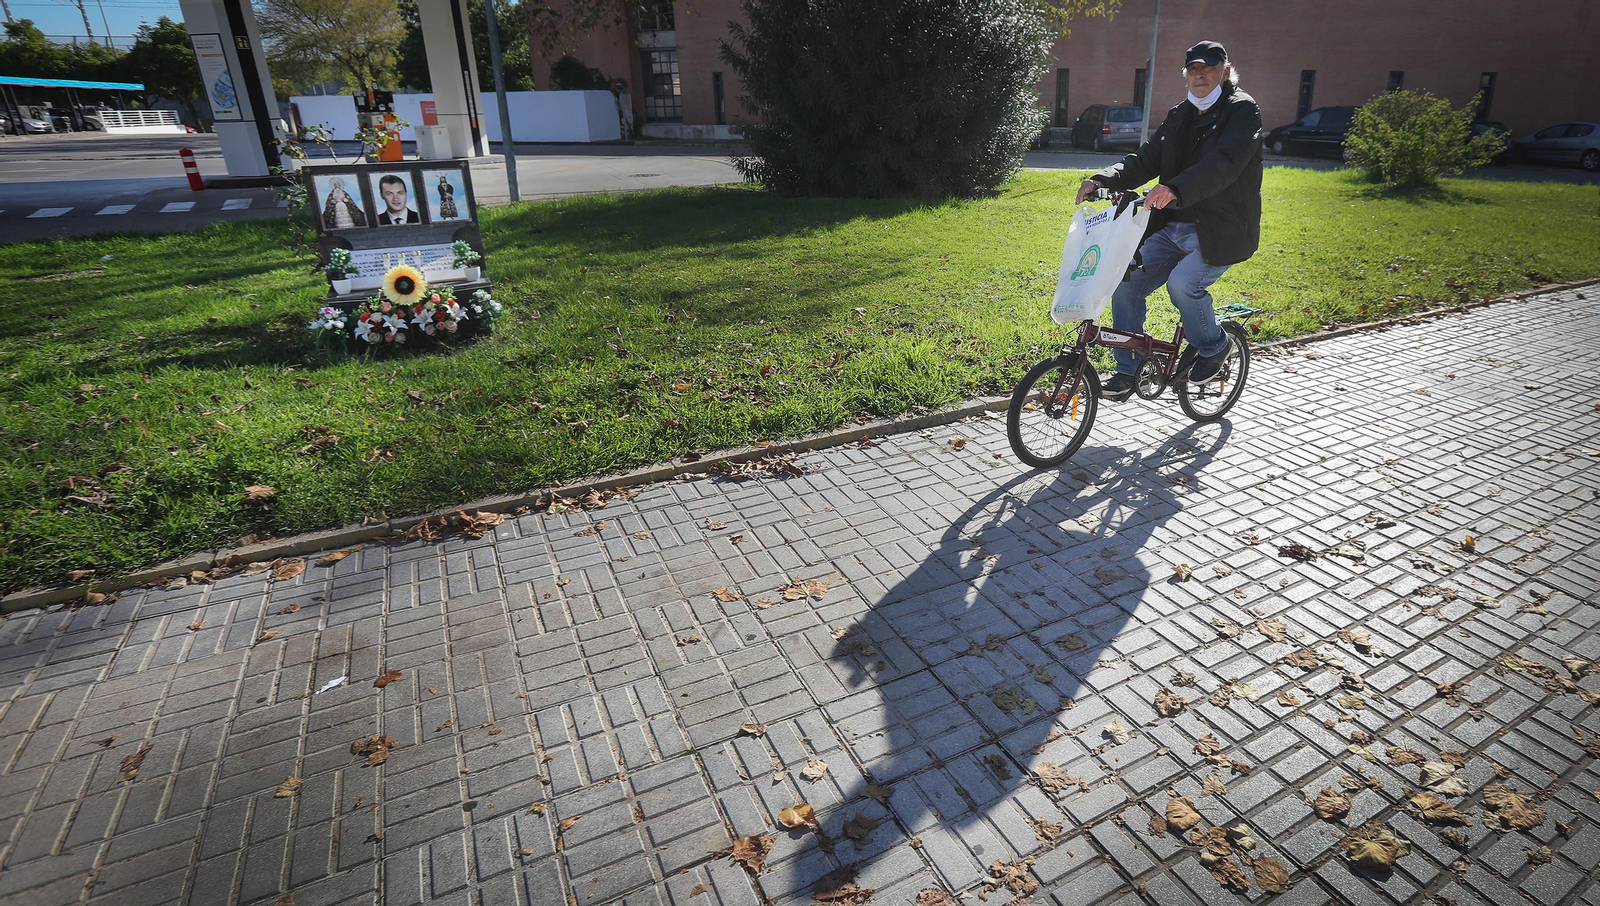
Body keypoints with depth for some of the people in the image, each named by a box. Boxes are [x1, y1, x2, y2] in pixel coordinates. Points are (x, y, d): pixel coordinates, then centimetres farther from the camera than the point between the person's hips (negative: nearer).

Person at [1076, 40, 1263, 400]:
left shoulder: (1242, 110, -5)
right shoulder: (1179, 116, 17)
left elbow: (1224, 163, -24)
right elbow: (1145, 160, 8)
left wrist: (1175, 189, -42)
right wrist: (1103, 180, -12)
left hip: (1219, 231, -6)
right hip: (1170, 227, 6)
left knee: (1183, 283, -28)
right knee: (1126, 282, -9)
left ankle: (1215, 347, 3)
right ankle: (1127, 372, 2)